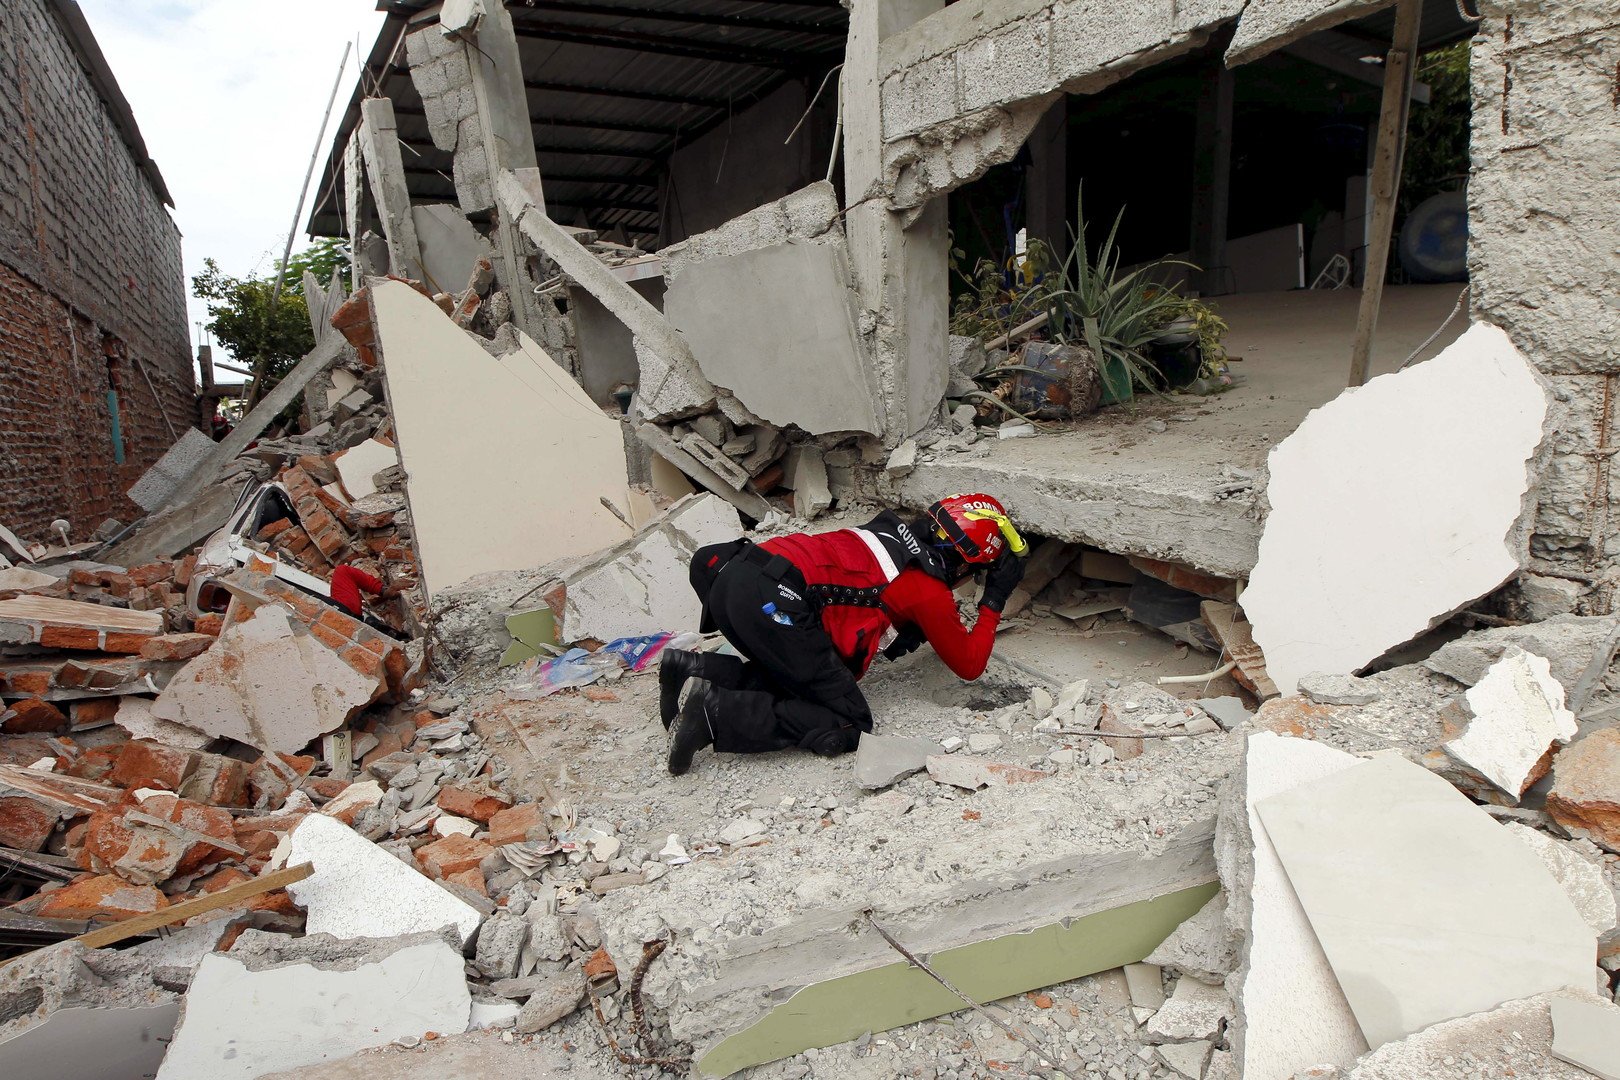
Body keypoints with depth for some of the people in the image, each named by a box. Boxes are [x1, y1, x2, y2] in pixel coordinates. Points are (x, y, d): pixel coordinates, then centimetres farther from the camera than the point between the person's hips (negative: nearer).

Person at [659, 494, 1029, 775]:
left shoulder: (892, 529, 25)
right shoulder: (931, 591, 5)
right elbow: (970, 665, 18)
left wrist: (894, 639, 29)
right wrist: (993, 603, 25)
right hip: (773, 601, -9)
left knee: (795, 682, 26)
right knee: (847, 726, 0)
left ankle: (695, 670, 9)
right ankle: (715, 712, -14)